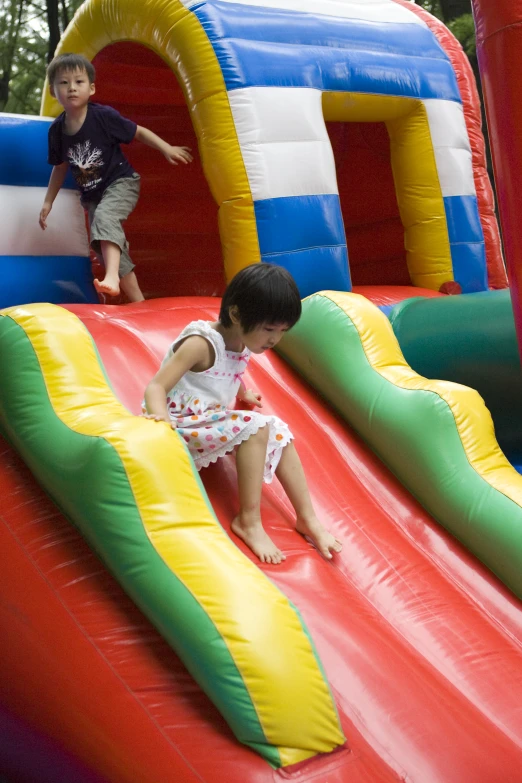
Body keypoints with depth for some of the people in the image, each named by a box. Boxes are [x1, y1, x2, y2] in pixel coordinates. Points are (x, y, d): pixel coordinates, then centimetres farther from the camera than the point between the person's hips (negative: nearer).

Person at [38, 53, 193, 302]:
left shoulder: (104, 116, -17)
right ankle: (138, 302, 14)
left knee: (104, 217, -35)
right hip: (92, 195, 6)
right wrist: (48, 201, 13)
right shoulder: (56, 130, -4)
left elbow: (139, 132, -6)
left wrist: (167, 149, -14)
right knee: (103, 246, 4)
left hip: (121, 182, -6)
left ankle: (112, 277, -48)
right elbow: (60, 166, 12)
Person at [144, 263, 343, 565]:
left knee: (277, 430, -3)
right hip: (182, 427, -8)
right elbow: (156, 386, -28)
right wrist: (160, 419, -47)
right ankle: (248, 521, -19)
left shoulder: (242, 343, 3)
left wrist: (243, 395, 43)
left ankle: (307, 518, 1)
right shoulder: (201, 344, -21)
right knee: (254, 426, -26)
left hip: (212, 424, 9)